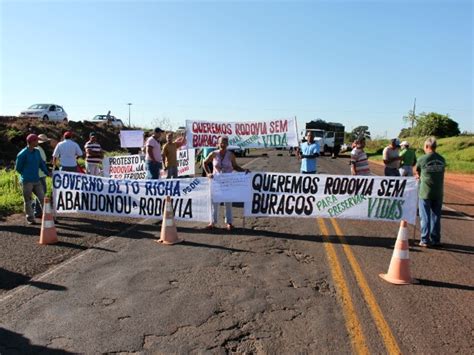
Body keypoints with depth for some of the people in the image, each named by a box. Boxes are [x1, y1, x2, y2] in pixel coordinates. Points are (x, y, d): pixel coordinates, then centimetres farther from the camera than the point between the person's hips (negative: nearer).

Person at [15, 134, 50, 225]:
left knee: (42, 198, 2)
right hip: (27, 181, -5)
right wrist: (26, 176, 7)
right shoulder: (22, 154, -11)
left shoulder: (37, 152, 8)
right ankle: (30, 218, 15)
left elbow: (41, 164, 14)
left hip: (36, 180, 5)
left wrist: (47, 173, 3)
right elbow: (18, 168, -2)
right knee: (28, 201, 5)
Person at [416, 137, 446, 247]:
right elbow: (440, 173, 11)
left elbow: (417, 172, 6)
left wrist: (419, 177, 30)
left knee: (425, 217, 4)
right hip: (438, 193, 4)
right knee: (436, 216, 11)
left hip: (425, 192, -4)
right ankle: (435, 240, 18)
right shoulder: (442, 159, 3)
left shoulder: (422, 159, -9)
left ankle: (425, 240, 7)